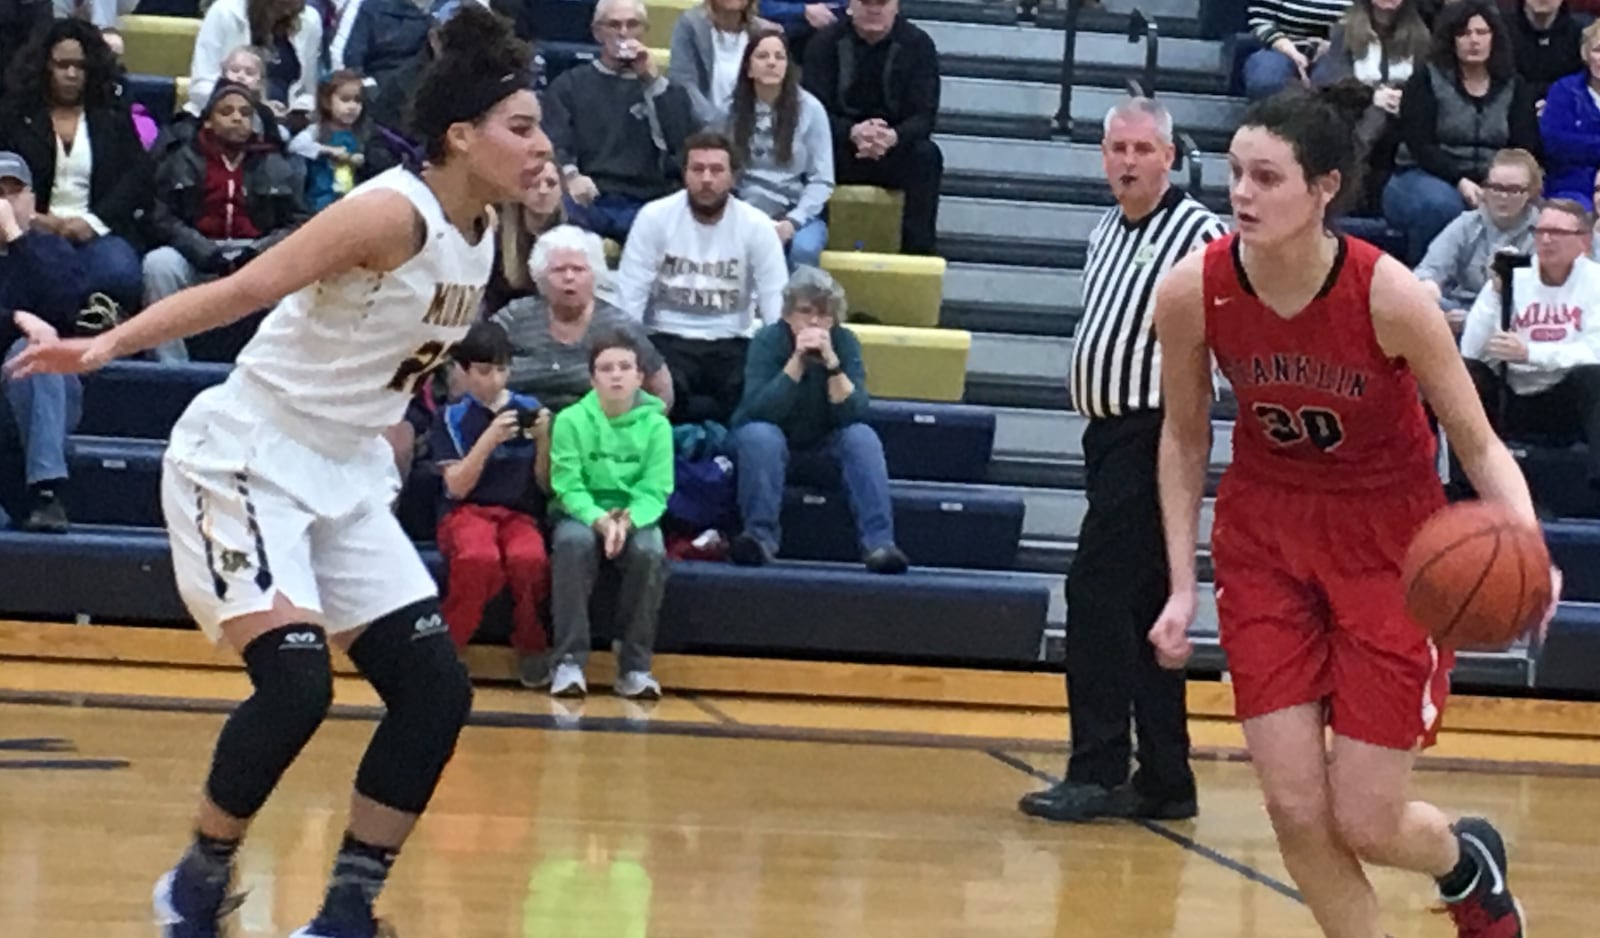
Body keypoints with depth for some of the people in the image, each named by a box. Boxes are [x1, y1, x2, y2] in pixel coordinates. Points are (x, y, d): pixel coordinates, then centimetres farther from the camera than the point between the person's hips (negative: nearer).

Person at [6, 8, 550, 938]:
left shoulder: (483, 239, 4)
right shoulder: (394, 213, -20)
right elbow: (237, 291, -24)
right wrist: (110, 343, -31)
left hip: (346, 478, 8)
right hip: (243, 464, -8)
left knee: (436, 687, -1)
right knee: (297, 682, -21)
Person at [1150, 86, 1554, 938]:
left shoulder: (1389, 296, -24)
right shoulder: (1191, 292, -16)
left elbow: (1478, 445, -15)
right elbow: (1184, 436, 1)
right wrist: (1182, 586, -2)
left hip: (1388, 541, -2)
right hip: (1264, 531, 3)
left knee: (1364, 825, -1)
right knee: (1296, 815, -4)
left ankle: (1468, 861, 35)